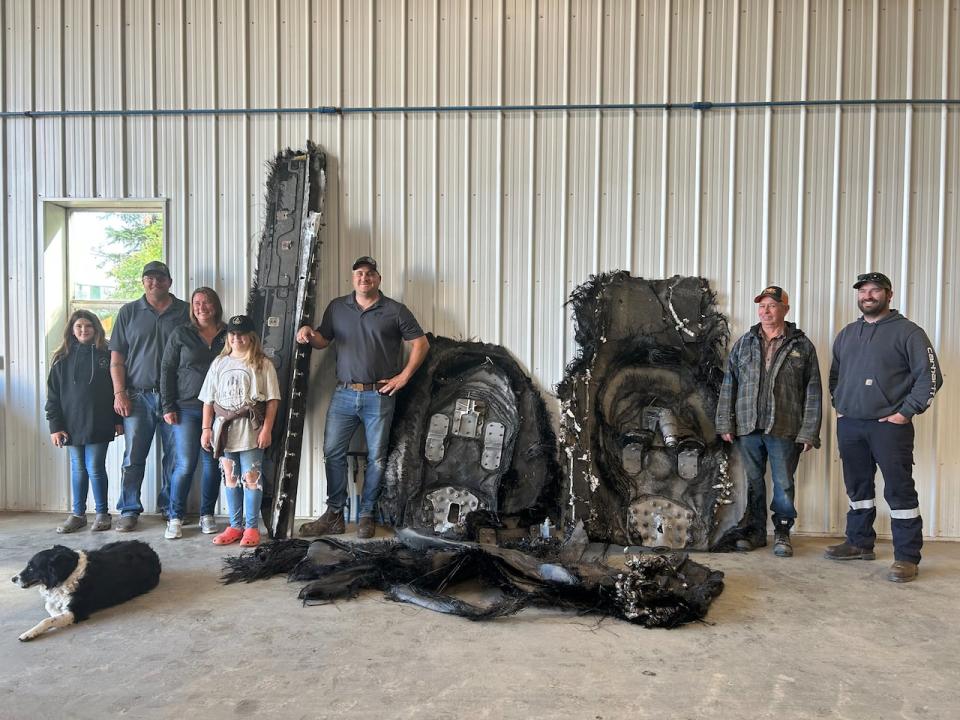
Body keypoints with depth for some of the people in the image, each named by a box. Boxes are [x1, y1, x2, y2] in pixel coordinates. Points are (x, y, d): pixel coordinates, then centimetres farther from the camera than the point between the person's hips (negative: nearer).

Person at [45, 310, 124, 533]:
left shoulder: (106, 355, 0)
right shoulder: (63, 359, 5)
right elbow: (53, 395, 4)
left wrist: (118, 420, -2)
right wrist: (55, 425, -2)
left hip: (98, 425, -2)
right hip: (72, 425, 2)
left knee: (95, 468, -1)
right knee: (78, 469, 11)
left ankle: (102, 513, 13)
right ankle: (78, 514, 22)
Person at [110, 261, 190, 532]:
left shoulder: (186, 312, 6)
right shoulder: (129, 312, 8)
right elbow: (116, 357, 7)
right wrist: (119, 393, -3)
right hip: (138, 396, 0)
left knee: (175, 456, 5)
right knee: (133, 456, 4)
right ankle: (129, 510, 15)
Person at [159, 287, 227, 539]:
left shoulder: (228, 335, 7)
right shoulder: (181, 334, 5)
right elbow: (166, 371, 5)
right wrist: (168, 407, -2)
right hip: (187, 408, -1)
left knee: (212, 462, 5)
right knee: (185, 463, -5)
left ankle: (207, 514, 18)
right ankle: (175, 517, 9)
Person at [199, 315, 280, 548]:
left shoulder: (262, 363, -1)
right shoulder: (219, 363, 13)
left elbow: (272, 399, -4)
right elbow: (208, 400, 13)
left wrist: (267, 429, -10)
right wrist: (206, 428, 6)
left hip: (250, 431, -4)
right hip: (224, 430, 4)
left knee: (251, 478, -1)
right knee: (230, 478, 10)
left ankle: (251, 527, 9)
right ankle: (235, 525, 20)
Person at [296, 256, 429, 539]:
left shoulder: (395, 311, 1)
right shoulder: (337, 307, 10)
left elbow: (421, 343, 2)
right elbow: (322, 341, 14)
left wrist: (404, 376, -5)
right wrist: (308, 333, -8)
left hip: (379, 396, -2)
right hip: (344, 394, 3)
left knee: (376, 457, 4)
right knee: (332, 452, 2)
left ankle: (366, 516, 16)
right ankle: (334, 516, 13)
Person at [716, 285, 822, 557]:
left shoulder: (802, 346, 3)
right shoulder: (744, 343, 9)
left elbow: (813, 392, 0)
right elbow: (728, 384, 8)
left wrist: (809, 432, -6)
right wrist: (725, 423, 2)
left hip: (785, 429, -2)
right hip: (747, 427, 2)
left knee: (784, 483, 6)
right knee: (753, 481, 10)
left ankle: (782, 532, 21)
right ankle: (755, 531, 23)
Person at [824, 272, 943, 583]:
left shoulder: (907, 332, -3)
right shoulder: (847, 333, 14)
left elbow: (930, 377, -7)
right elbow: (834, 374, 24)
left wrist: (906, 412, -12)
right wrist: (838, 404, 11)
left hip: (889, 425, -5)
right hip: (849, 425, 6)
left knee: (899, 490, -3)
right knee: (858, 487, 14)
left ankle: (907, 557, 5)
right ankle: (859, 542, 27)